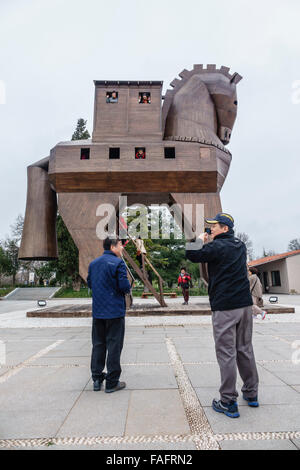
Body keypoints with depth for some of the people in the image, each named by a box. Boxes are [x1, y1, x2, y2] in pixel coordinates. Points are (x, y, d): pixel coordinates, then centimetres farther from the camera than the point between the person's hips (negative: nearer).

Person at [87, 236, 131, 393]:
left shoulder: (93, 263, 8)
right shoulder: (118, 263, -13)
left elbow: (89, 283, 14)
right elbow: (125, 286, -18)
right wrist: (126, 289, 3)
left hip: (97, 311, 6)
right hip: (115, 311, -6)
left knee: (98, 344, 15)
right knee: (114, 345, 3)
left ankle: (97, 379, 23)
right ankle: (112, 382, 11)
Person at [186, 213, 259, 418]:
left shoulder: (217, 246, -11)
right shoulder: (240, 246, 12)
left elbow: (192, 255, -11)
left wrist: (199, 240, 5)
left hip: (225, 307, -7)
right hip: (245, 303, 8)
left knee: (226, 353, -1)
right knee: (245, 349, 17)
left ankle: (229, 403, 5)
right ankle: (251, 393, 29)